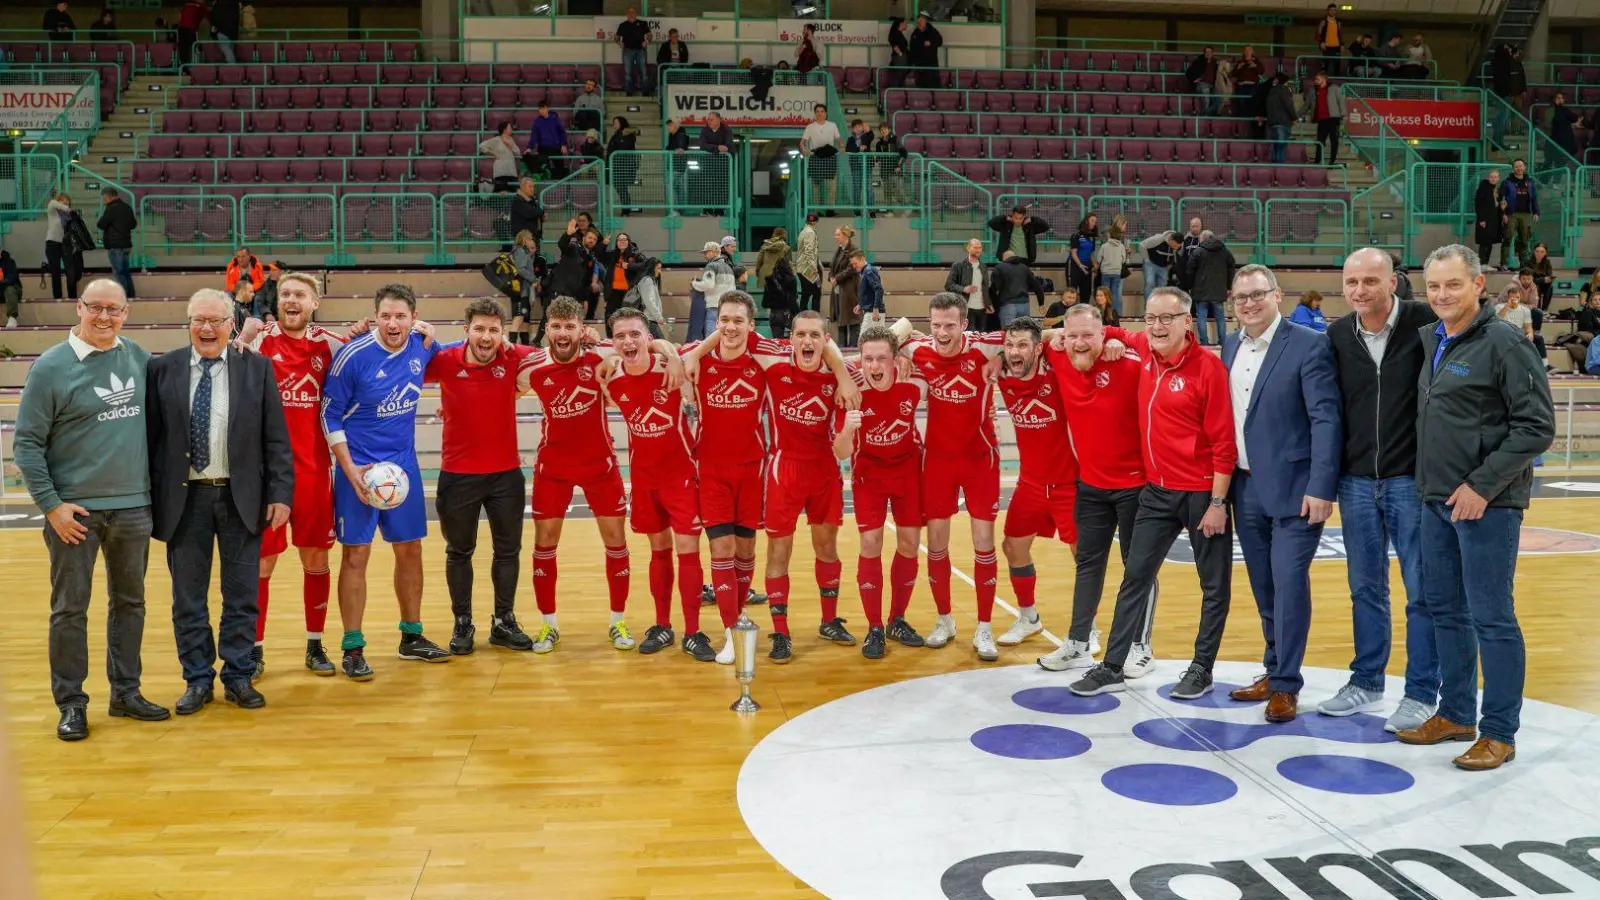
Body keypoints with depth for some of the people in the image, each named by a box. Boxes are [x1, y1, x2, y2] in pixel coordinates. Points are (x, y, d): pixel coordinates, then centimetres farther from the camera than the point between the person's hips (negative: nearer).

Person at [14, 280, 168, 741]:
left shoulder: (138, 357, 4)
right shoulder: (51, 367, -7)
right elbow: (27, 443, -6)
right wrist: (51, 505, -11)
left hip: (134, 506, 4)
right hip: (74, 511, -4)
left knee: (129, 602, 12)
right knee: (70, 609, 4)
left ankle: (125, 692, 24)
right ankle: (71, 704, 15)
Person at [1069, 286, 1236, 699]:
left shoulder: (1208, 367, -15)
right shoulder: (1146, 352, 2)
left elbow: (1224, 443, -14)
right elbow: (1124, 336, 29)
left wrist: (1217, 503, -15)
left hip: (1201, 494, -6)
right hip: (1156, 491, 6)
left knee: (1214, 584, 8)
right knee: (1136, 576, 9)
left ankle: (1202, 668, 22)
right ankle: (1113, 666, 16)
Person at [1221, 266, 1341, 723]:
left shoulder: (1308, 345, -10)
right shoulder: (1230, 345, 9)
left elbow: (1326, 419, -14)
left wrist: (1320, 488, -20)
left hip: (1292, 488, -6)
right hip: (1246, 486, 6)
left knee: (1289, 583, -5)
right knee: (1264, 588, 14)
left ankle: (1285, 685, 6)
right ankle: (1275, 671, 28)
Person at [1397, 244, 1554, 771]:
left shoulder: (1503, 343, -12)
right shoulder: (1430, 340, 10)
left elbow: (1537, 426, -15)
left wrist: (1483, 486, -18)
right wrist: (1431, 485, 12)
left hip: (1487, 503, -7)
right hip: (1436, 500, 8)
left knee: (1492, 618, 0)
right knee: (1445, 611, 15)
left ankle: (1499, 733, 11)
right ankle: (1456, 714, 28)